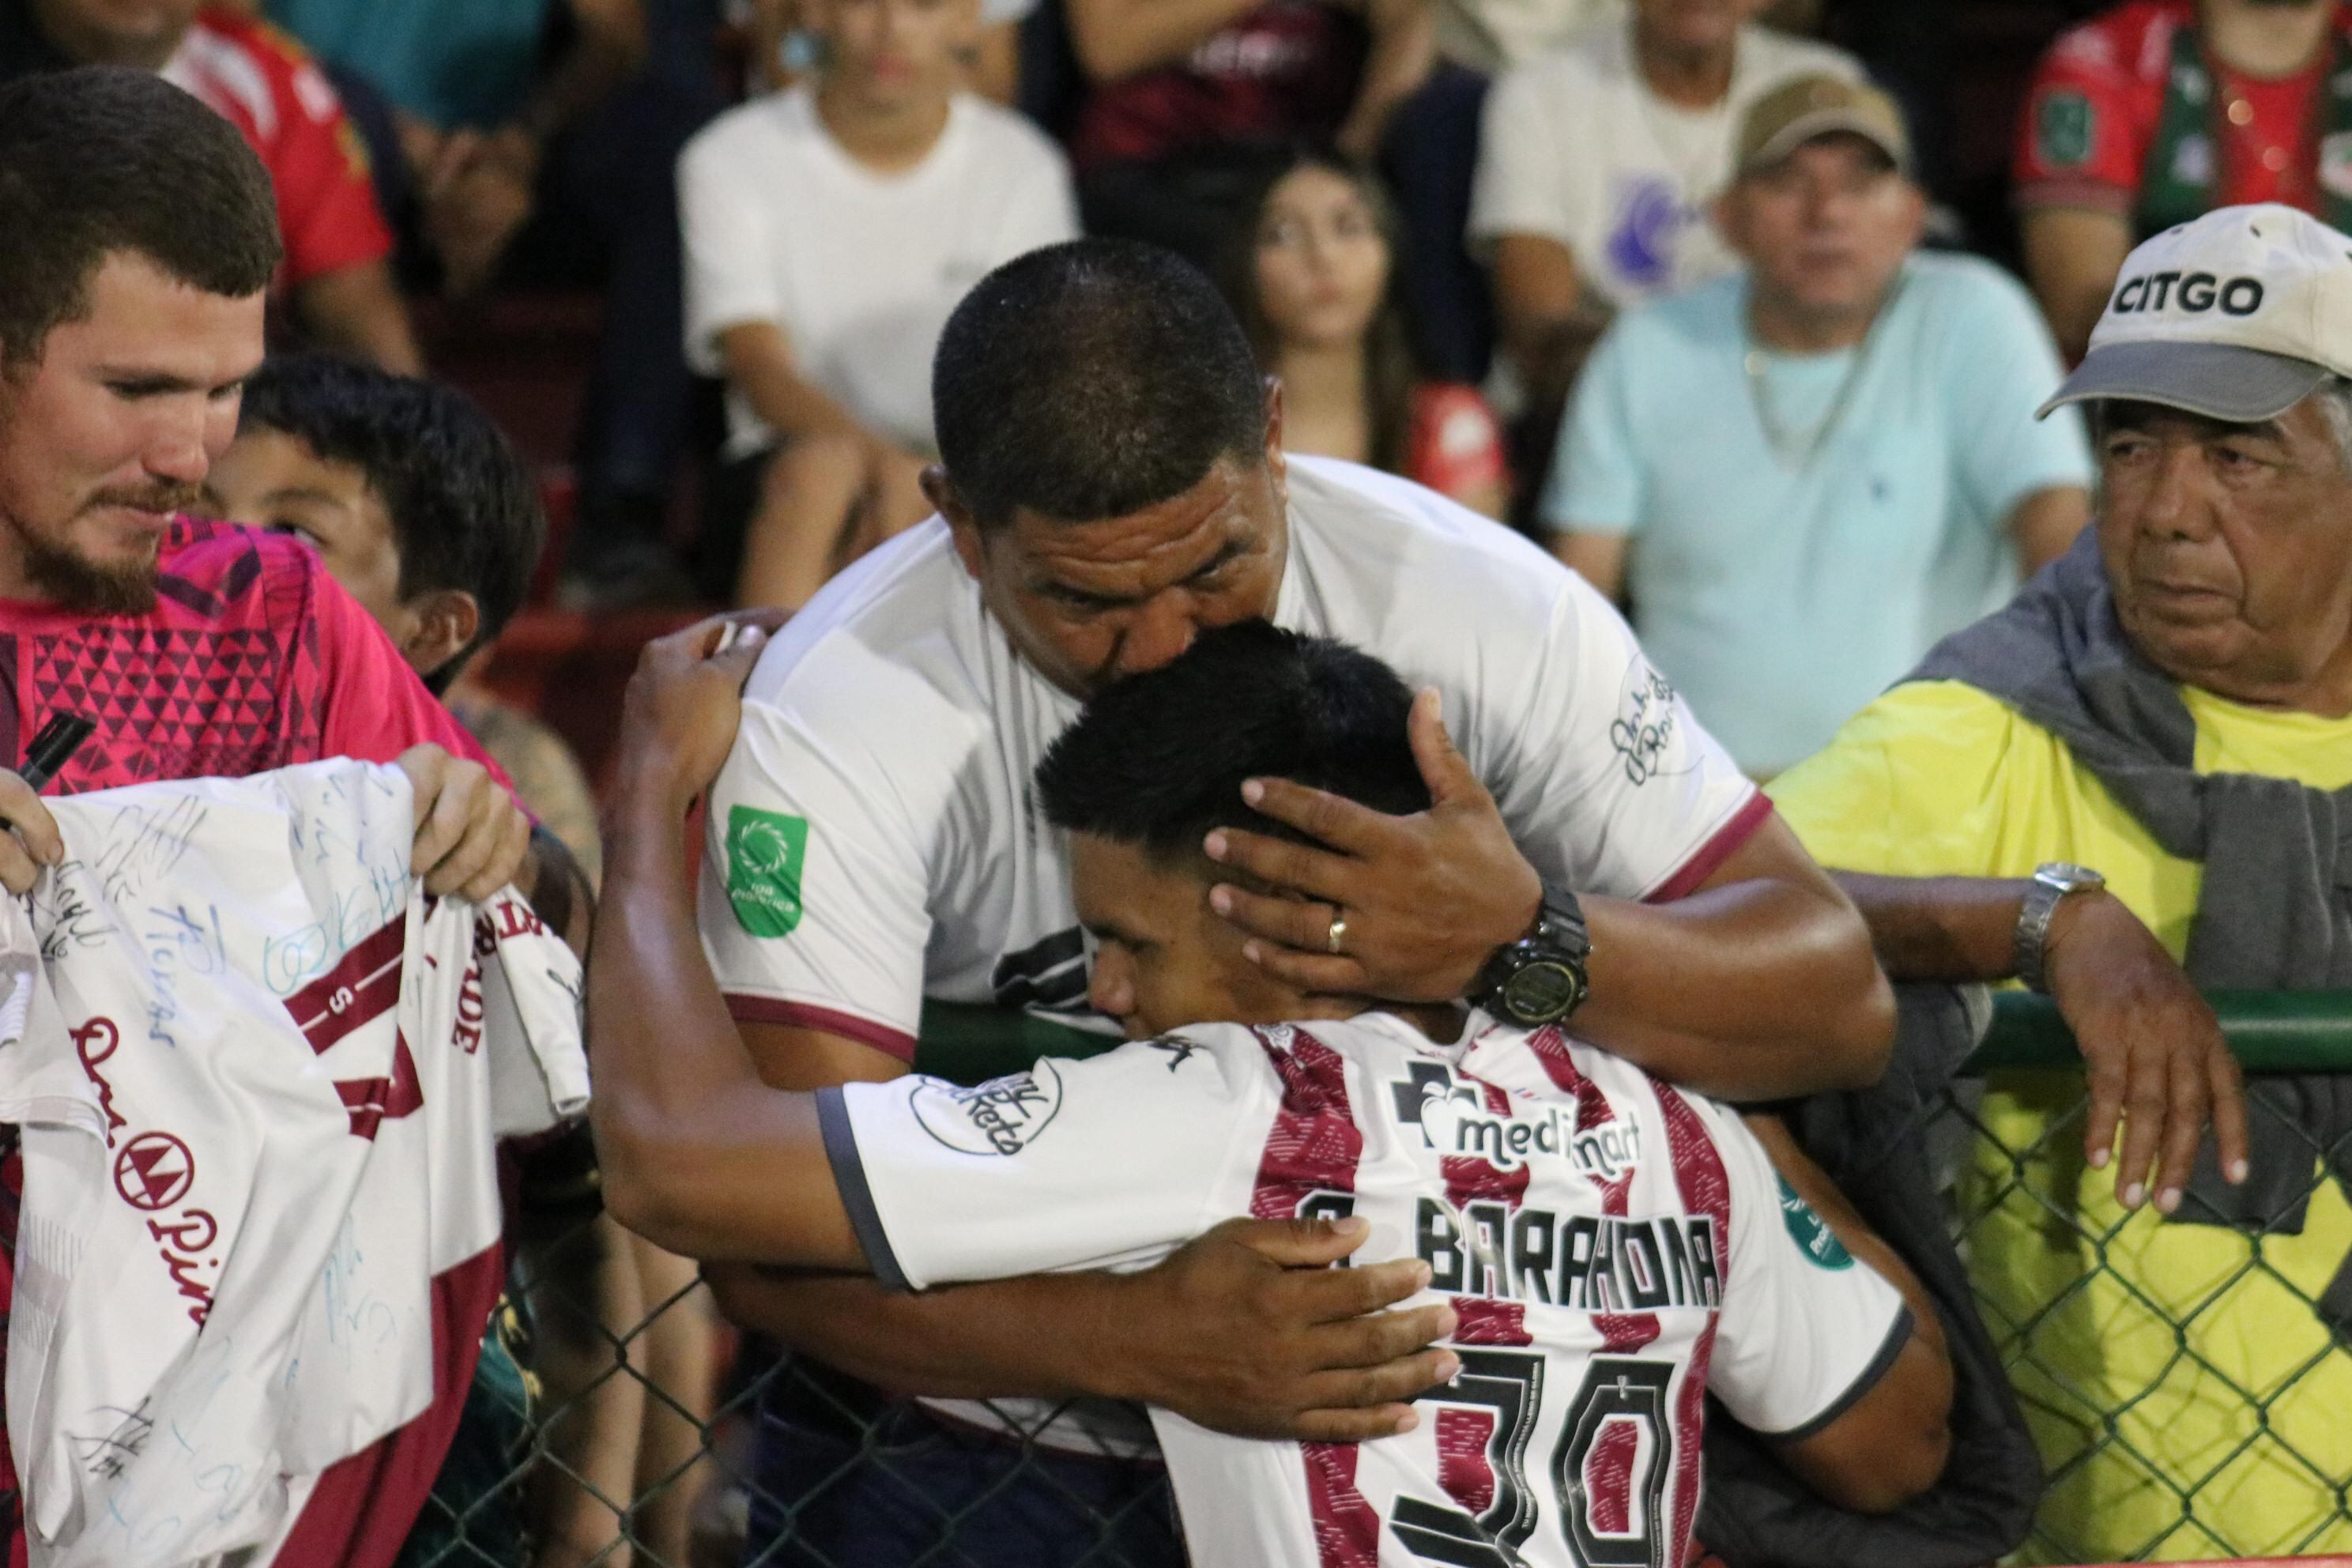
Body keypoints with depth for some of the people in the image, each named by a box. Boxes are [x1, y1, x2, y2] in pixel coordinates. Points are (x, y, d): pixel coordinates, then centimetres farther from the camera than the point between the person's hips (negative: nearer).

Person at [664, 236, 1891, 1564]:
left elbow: (1840, 1003, -19)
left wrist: (1526, 946, -38)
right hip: (974, 1429, -1)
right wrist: (1136, 1339, -47)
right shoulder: (836, 716, -23)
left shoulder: (1461, 597, -18)